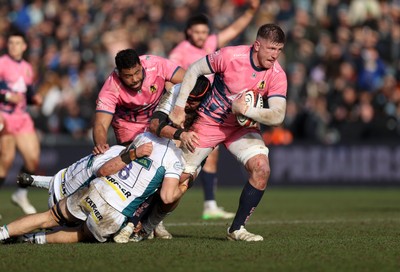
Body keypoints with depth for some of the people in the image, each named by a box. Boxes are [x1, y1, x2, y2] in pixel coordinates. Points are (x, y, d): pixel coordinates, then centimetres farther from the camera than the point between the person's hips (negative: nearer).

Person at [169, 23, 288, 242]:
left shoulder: (277, 75, -16)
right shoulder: (230, 56, -24)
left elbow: (277, 116, -22)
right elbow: (194, 70, -12)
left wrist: (246, 110, -33)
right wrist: (179, 107, -15)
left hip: (242, 127, 3)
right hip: (208, 123, -3)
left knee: (262, 168, -21)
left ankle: (237, 229, -7)